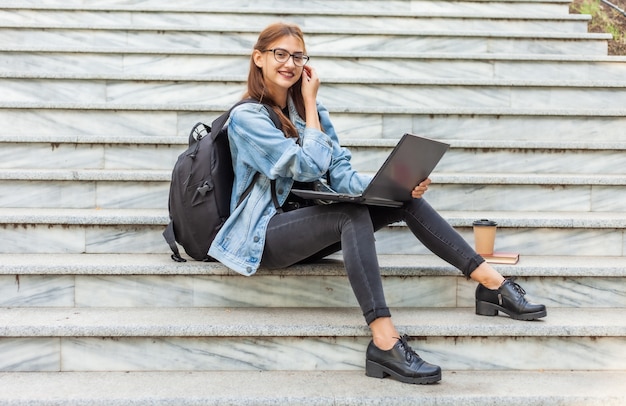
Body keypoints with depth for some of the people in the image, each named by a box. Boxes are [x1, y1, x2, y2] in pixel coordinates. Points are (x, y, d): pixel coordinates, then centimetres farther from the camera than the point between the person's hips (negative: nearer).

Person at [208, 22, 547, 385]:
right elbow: (308, 167, -19)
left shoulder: (308, 108, 9)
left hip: (309, 224, 6)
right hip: (263, 235, -6)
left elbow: (342, 175, 1)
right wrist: (310, 102, -10)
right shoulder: (246, 117, -11)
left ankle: (492, 281, -12)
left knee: (405, 200, -11)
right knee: (352, 214, -33)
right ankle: (385, 342, -40)